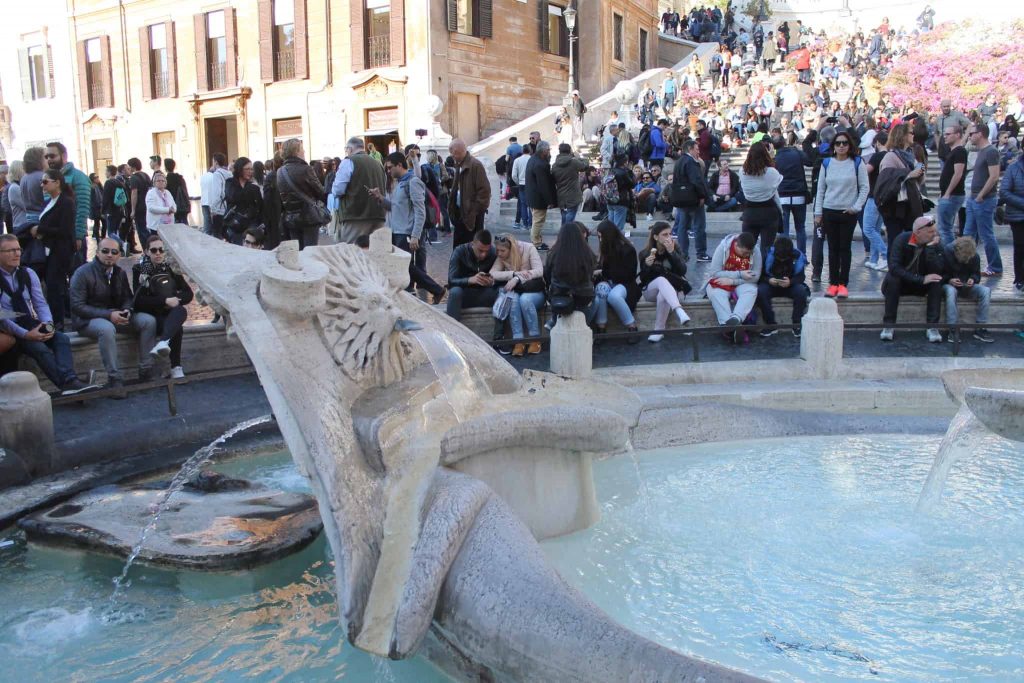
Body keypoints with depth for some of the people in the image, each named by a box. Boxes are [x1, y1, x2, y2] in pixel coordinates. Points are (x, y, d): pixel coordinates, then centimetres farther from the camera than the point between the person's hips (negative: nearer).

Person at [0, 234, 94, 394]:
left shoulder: (28, 273, 6)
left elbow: (41, 304, 5)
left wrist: (48, 324, -15)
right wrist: (26, 334, -24)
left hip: (31, 324, 5)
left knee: (62, 339, -22)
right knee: (39, 348, -31)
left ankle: (69, 382, -42)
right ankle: (67, 384, -37)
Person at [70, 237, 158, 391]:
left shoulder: (120, 273, 6)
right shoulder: (83, 273, -12)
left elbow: (127, 298, 17)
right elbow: (77, 306, -17)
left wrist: (126, 310, -9)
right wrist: (108, 315, -25)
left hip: (114, 315, 6)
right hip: (87, 320, -6)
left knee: (149, 320, -13)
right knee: (107, 329, -39)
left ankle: (146, 371, -13)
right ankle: (115, 379, -33)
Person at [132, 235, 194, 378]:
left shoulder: (170, 268, 8)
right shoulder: (139, 270, 0)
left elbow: (188, 294, 8)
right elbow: (139, 300, -9)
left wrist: (176, 300, -14)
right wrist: (165, 301, -20)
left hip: (172, 313, 2)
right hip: (150, 315, -2)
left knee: (182, 311, -37)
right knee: (177, 329, -35)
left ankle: (163, 342, -61)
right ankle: (176, 367, -36)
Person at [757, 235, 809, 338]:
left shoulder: (797, 255, -13)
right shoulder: (767, 254, -15)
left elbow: (801, 277, -8)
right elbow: (760, 275, -6)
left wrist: (790, 282, -30)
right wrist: (768, 280, -29)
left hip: (790, 285, 0)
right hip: (771, 285, 0)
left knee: (801, 291, -32)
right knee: (760, 291, -33)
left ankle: (797, 325, -16)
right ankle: (770, 324, -21)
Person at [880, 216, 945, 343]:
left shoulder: (936, 243, -9)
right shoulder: (902, 239, -17)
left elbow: (938, 270, -20)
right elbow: (894, 267, -29)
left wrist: (930, 248, -28)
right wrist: (921, 279, -33)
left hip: (922, 286, 2)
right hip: (901, 283, -2)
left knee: (937, 282, -26)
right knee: (892, 279, -33)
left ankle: (932, 327, -26)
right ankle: (888, 326, -30)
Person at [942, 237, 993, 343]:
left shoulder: (975, 256, -5)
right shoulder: (946, 253, -16)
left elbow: (976, 274, 8)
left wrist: (973, 279, -15)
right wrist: (949, 280, -27)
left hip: (967, 286, 4)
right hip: (949, 285, -4)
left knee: (986, 291, -25)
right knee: (951, 291, -40)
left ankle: (979, 328, -20)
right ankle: (952, 330, -39)